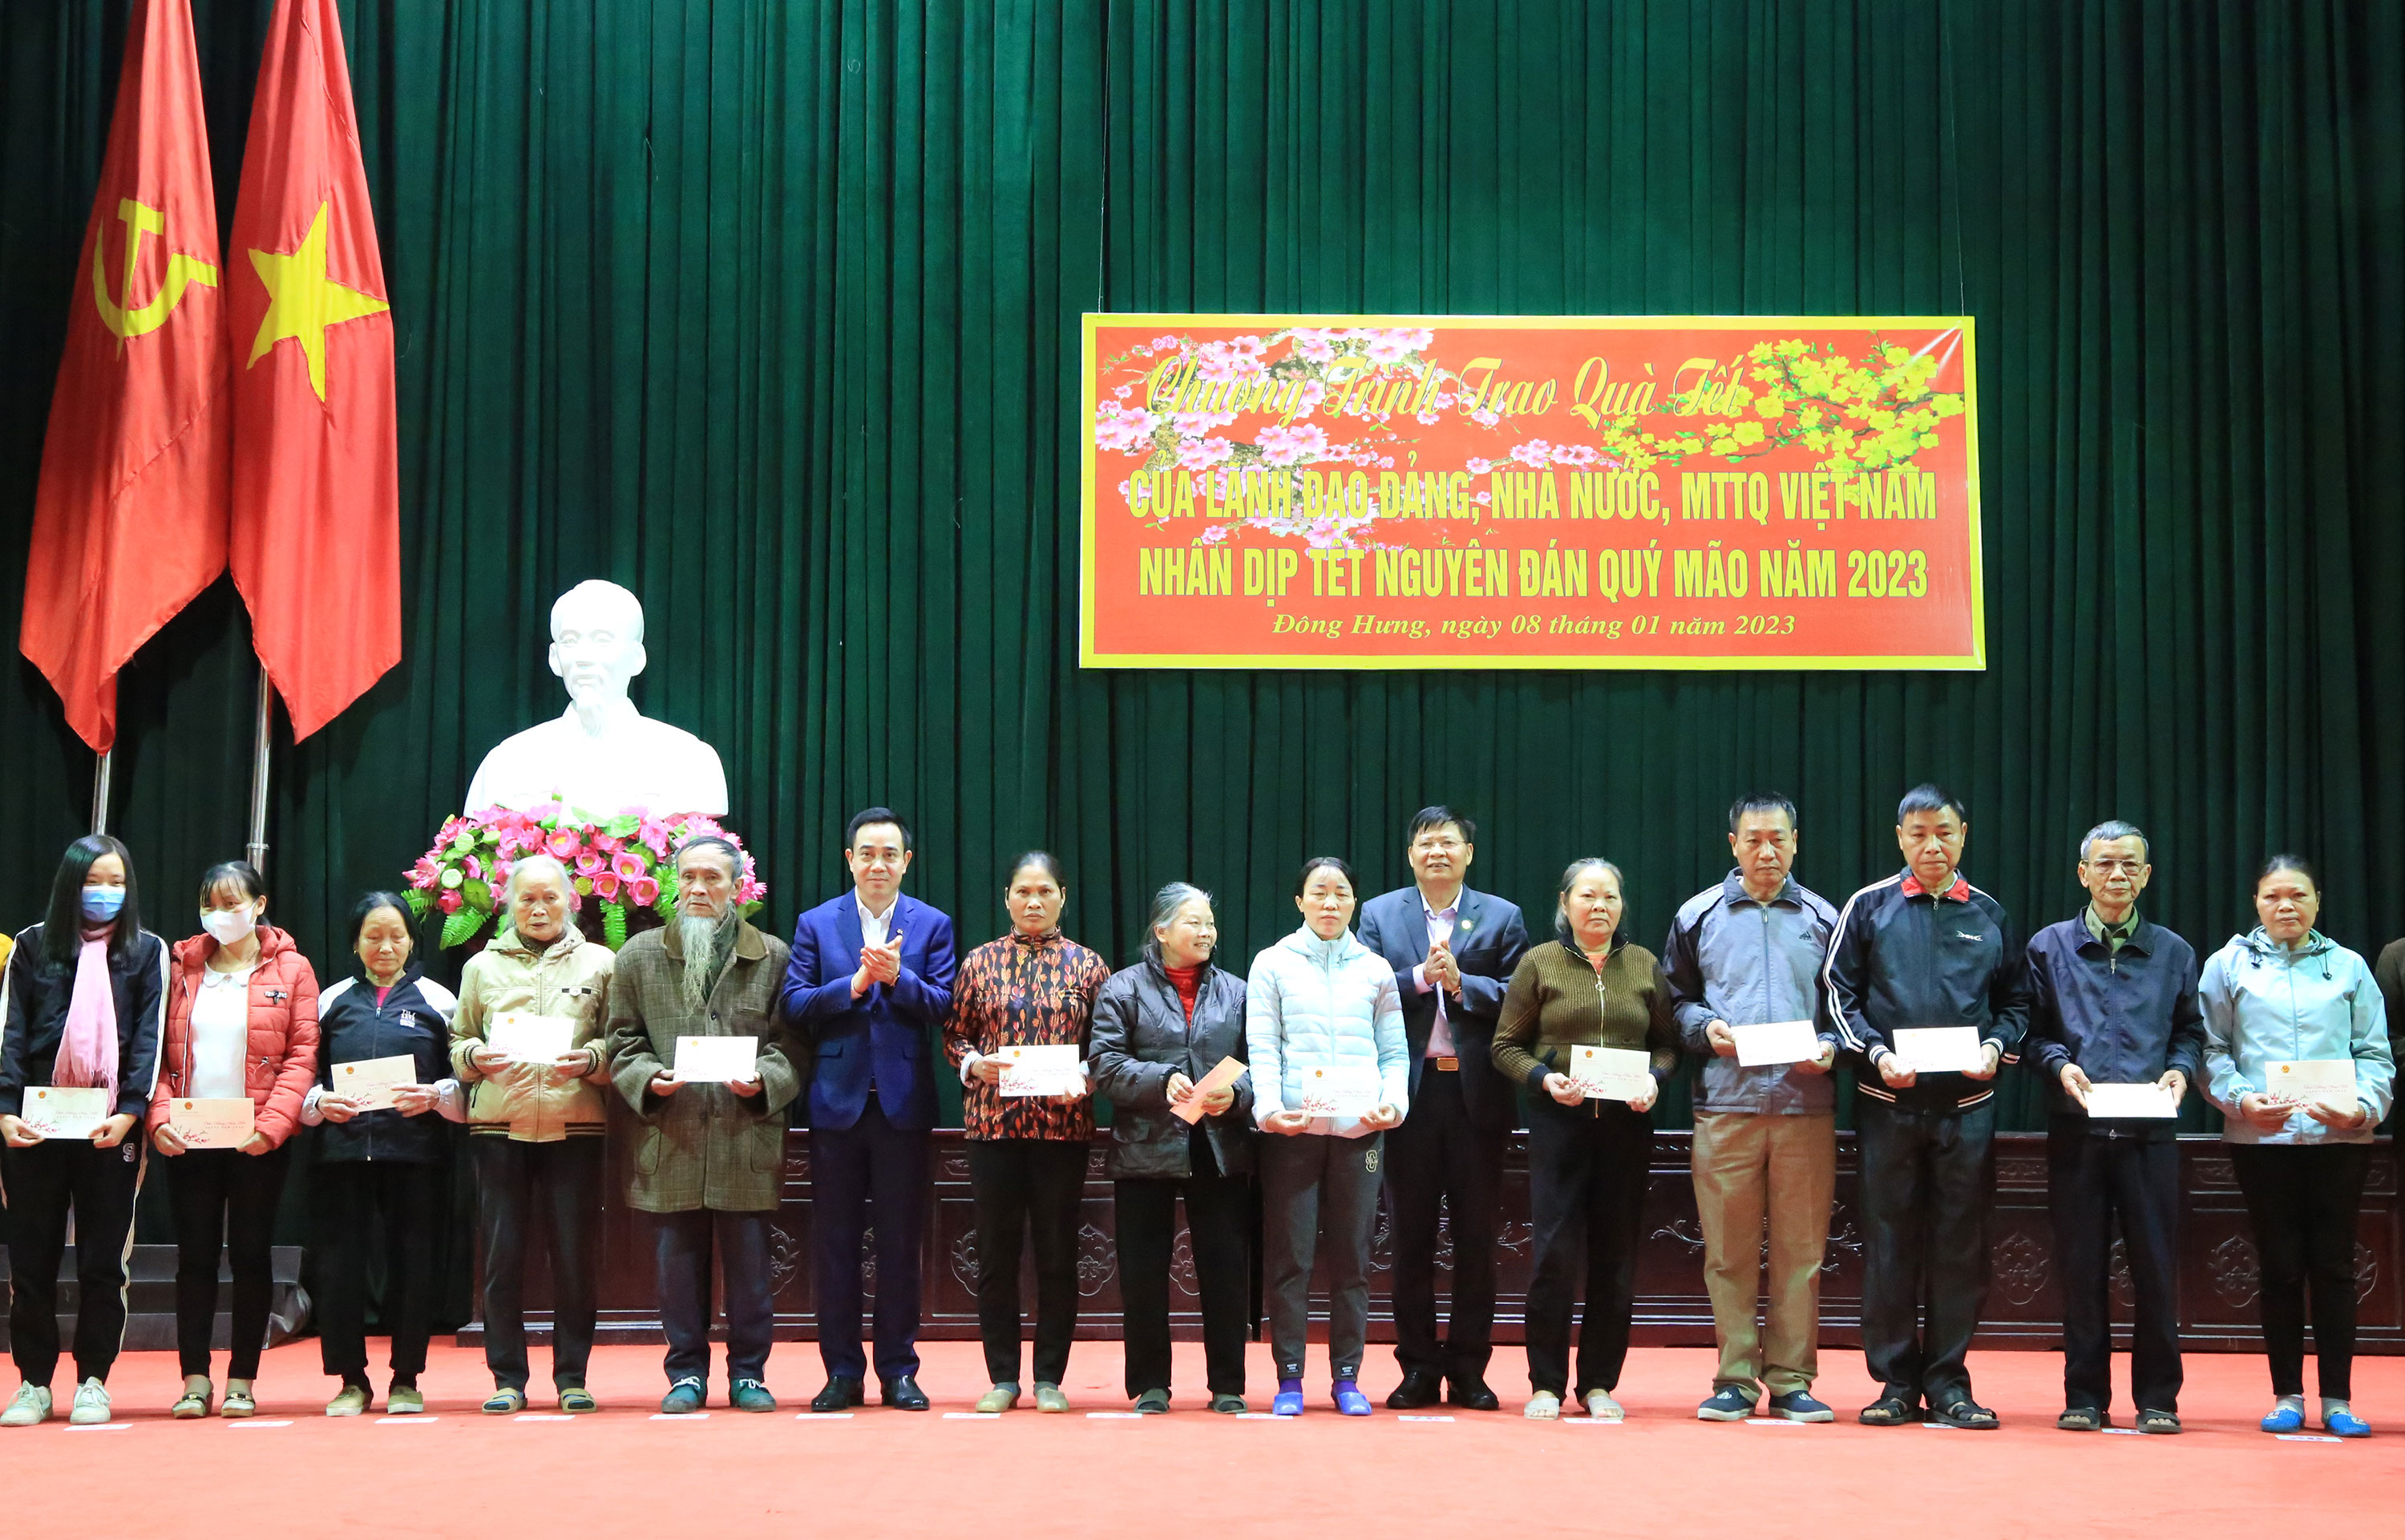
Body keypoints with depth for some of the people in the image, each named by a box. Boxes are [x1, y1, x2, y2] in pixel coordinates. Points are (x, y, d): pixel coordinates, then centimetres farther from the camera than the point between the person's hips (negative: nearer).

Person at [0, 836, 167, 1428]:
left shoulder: (148, 951, 6)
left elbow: (150, 1038, 0)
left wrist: (130, 1112, -13)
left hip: (109, 1128, -1)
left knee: (102, 1262, 3)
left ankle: (93, 1381, 11)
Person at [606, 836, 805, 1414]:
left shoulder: (773, 957, 8)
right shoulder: (638, 956, 12)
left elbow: (794, 1045, 5)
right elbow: (622, 1043, 10)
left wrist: (763, 1080, -13)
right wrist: (648, 1079, -9)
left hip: (747, 1137, -1)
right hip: (670, 1138, 1)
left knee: (749, 1262, 2)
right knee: (678, 1263, 4)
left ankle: (748, 1372, 12)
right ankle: (687, 1373, 15)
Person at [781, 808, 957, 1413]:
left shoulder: (932, 925, 6)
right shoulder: (816, 924, 7)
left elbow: (943, 1007, -4)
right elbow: (795, 1005, -3)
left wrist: (898, 977, -19)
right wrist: (854, 984, -16)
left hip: (902, 1102, -1)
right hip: (837, 1100, 1)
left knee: (901, 1242, 3)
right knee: (834, 1242, 4)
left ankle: (899, 1370, 11)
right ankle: (842, 1372, 12)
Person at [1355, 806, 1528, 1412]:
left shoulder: (1501, 918, 6)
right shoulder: (1379, 914, 8)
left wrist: (1461, 982, -16)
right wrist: (1420, 976, -16)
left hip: (1477, 1093, 0)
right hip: (1410, 1090, 0)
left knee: (1476, 1236, 4)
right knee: (1411, 1236, 5)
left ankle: (1468, 1369, 12)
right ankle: (1418, 1368, 12)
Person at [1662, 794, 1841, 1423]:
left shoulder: (1823, 919, 12)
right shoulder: (1698, 916, 11)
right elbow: (1675, 998, 14)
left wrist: (1831, 1047, -6)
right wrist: (1705, 1028, -5)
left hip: (1806, 1104, 1)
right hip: (1725, 1102, 0)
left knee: (1801, 1249, 1)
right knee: (1729, 1251, 0)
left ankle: (1792, 1380, 8)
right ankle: (1735, 1379, 7)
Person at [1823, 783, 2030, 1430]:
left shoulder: (1989, 916, 11)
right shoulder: (1869, 908, 5)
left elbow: (2015, 1002, 14)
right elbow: (1840, 994, 4)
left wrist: (1995, 1048, -6)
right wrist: (1877, 1053, -11)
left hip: (1967, 1103, 1)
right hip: (1889, 1102, -1)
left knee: (1960, 1245, 2)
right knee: (1890, 1243, 2)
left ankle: (1948, 1383, 9)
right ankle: (1896, 1381, 9)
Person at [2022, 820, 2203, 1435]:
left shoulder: (2174, 953, 11)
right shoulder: (2048, 948, 8)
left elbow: (2191, 1031, 15)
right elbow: (2029, 1032, 7)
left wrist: (2181, 1069, -5)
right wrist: (2059, 1064, -10)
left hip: (2149, 1131, 0)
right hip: (2075, 1130, 0)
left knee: (2156, 1266, -1)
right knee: (2082, 1267, 3)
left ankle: (2157, 1398, 8)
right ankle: (2085, 1396, 10)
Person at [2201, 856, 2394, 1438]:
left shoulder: (2348, 967, 10)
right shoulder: (2229, 965, 8)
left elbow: (2376, 1053, 6)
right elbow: (2212, 1050, 4)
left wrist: (2363, 1103, -12)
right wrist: (2240, 1099, -13)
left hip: (2339, 1136, 1)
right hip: (2262, 1138, -1)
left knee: (2333, 1264, 2)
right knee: (2280, 1265, 2)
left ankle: (2337, 1399, 8)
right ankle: (2287, 1396, 11)